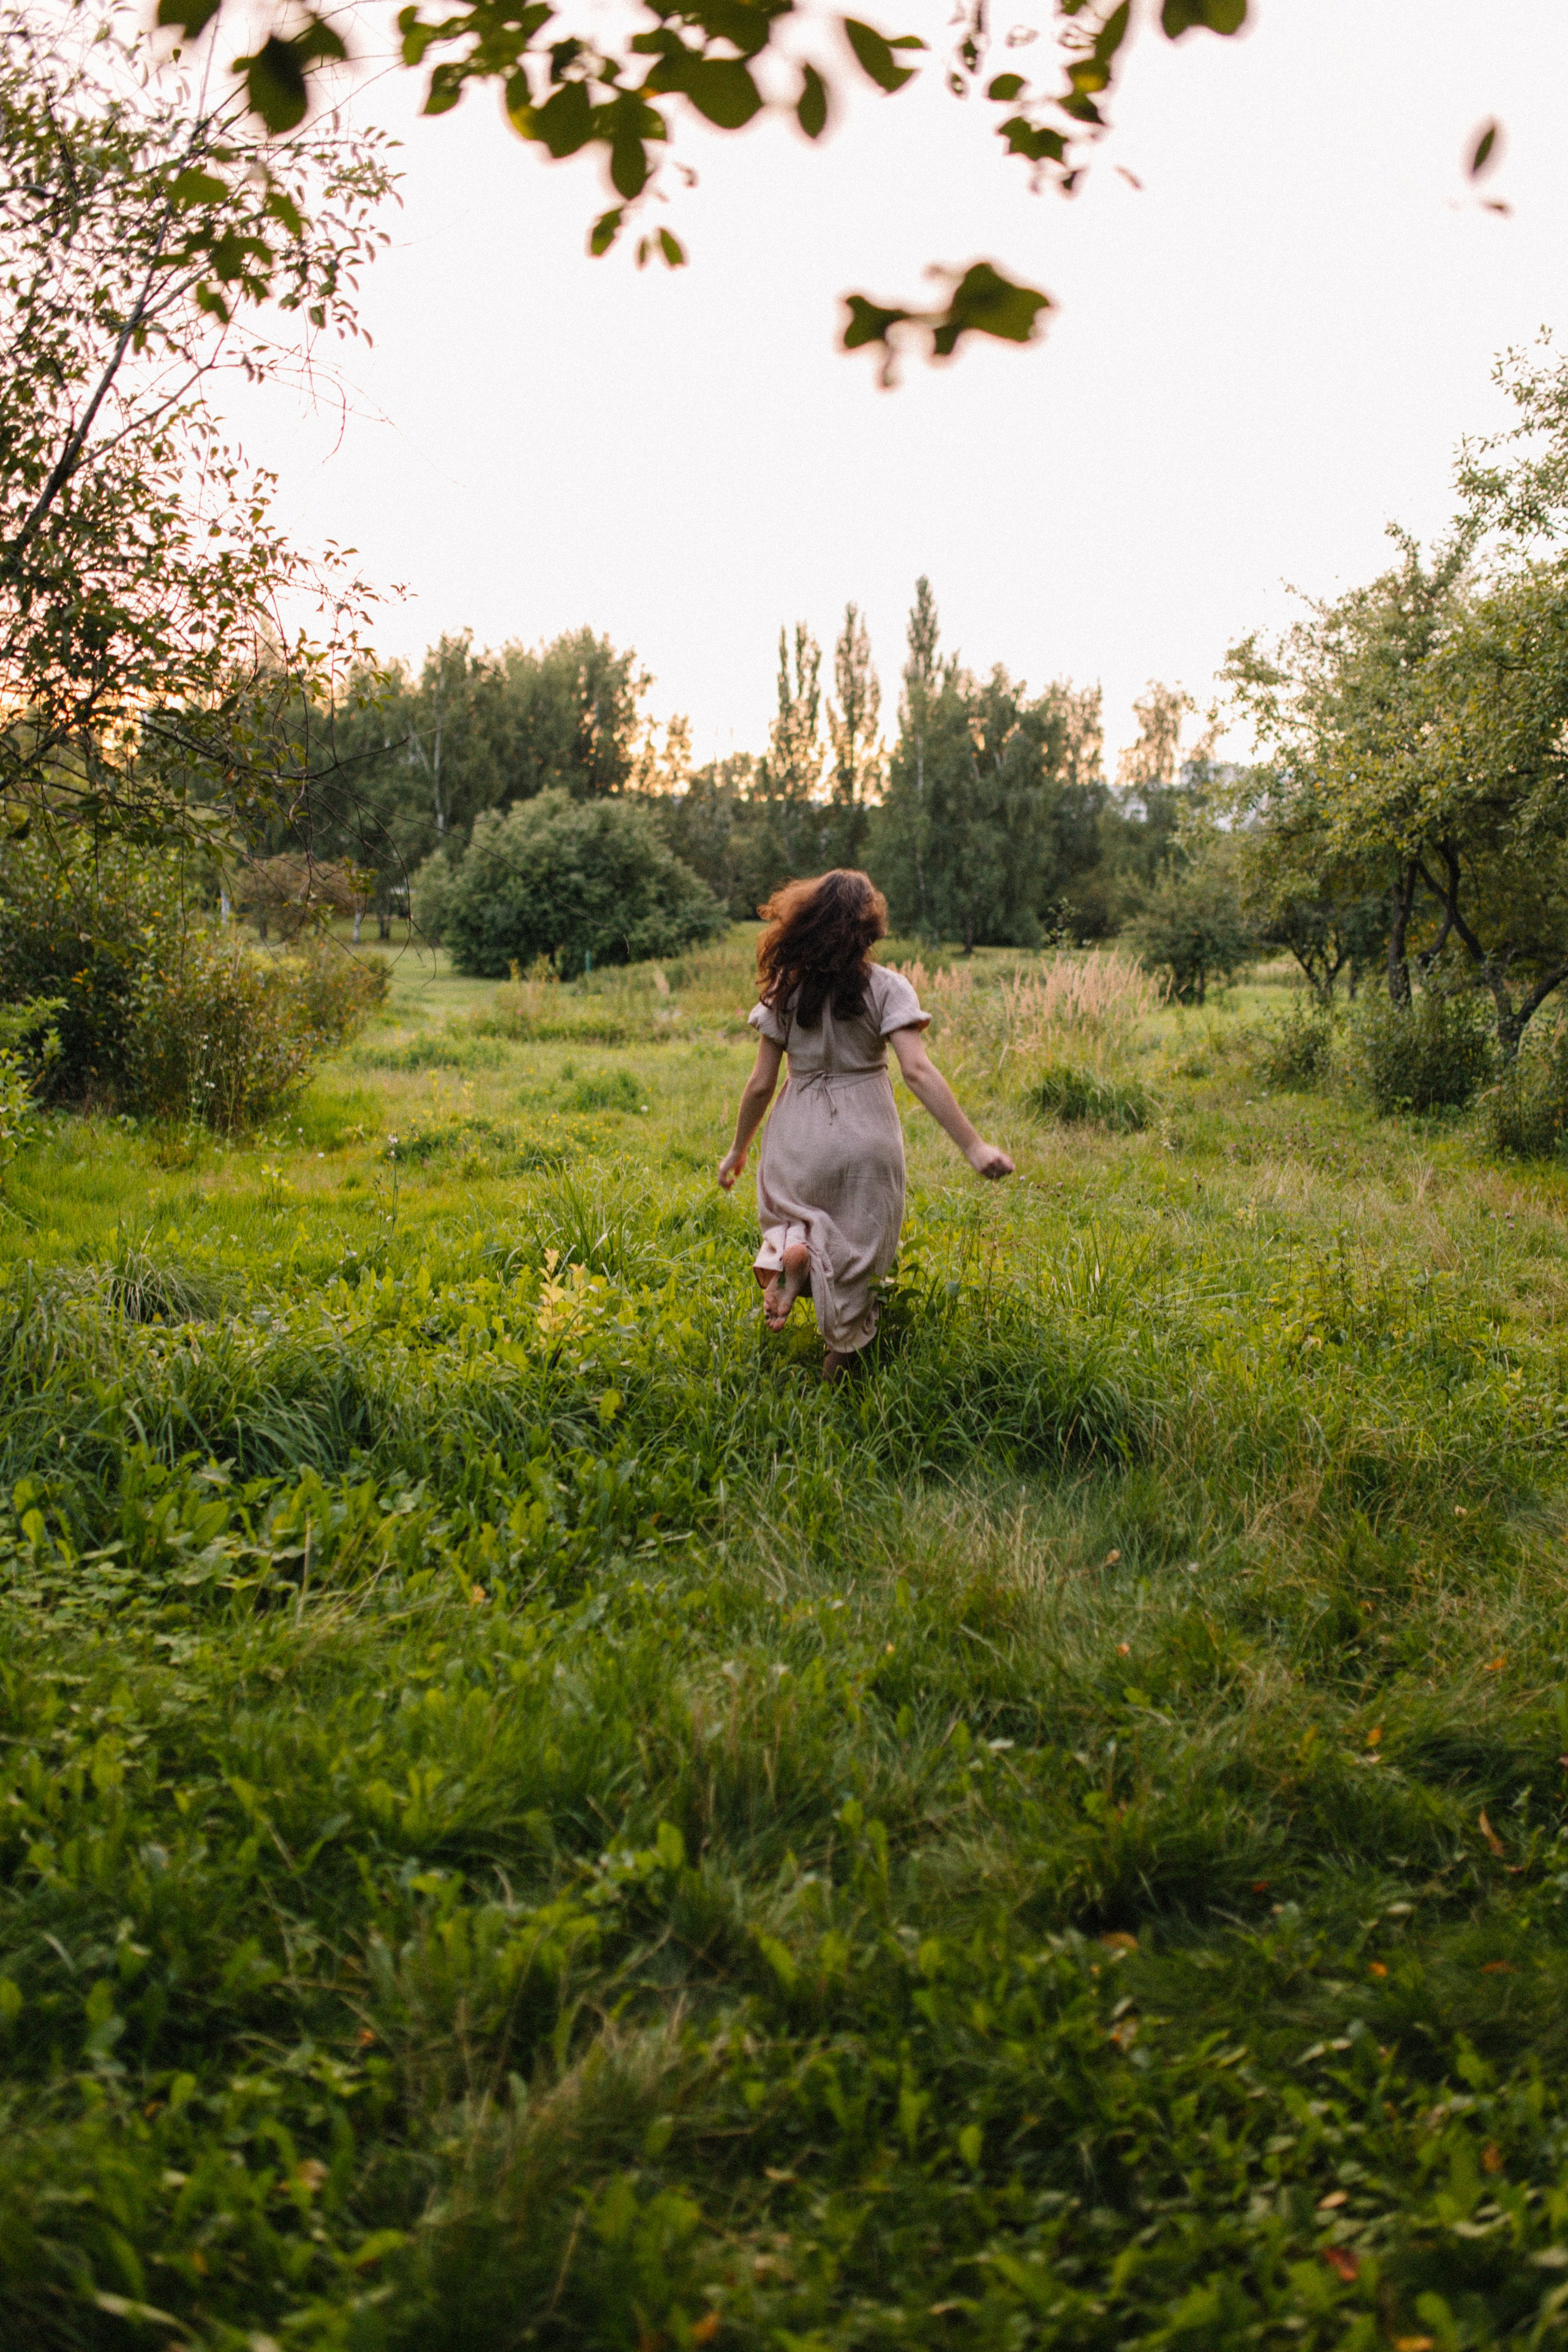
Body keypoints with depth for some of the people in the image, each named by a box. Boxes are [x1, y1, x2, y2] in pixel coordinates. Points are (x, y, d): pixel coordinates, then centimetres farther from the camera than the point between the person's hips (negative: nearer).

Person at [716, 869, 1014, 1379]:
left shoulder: (786, 990, -3)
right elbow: (917, 1071, -19)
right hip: (865, 1137, -1)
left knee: (790, 1211, 27)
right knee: (851, 1250, 16)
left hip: (799, 1137, 1)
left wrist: (738, 1151, 12)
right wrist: (973, 1146, -20)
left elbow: (760, 1084, -1)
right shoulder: (886, 988, -10)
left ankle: (787, 1246, -8)